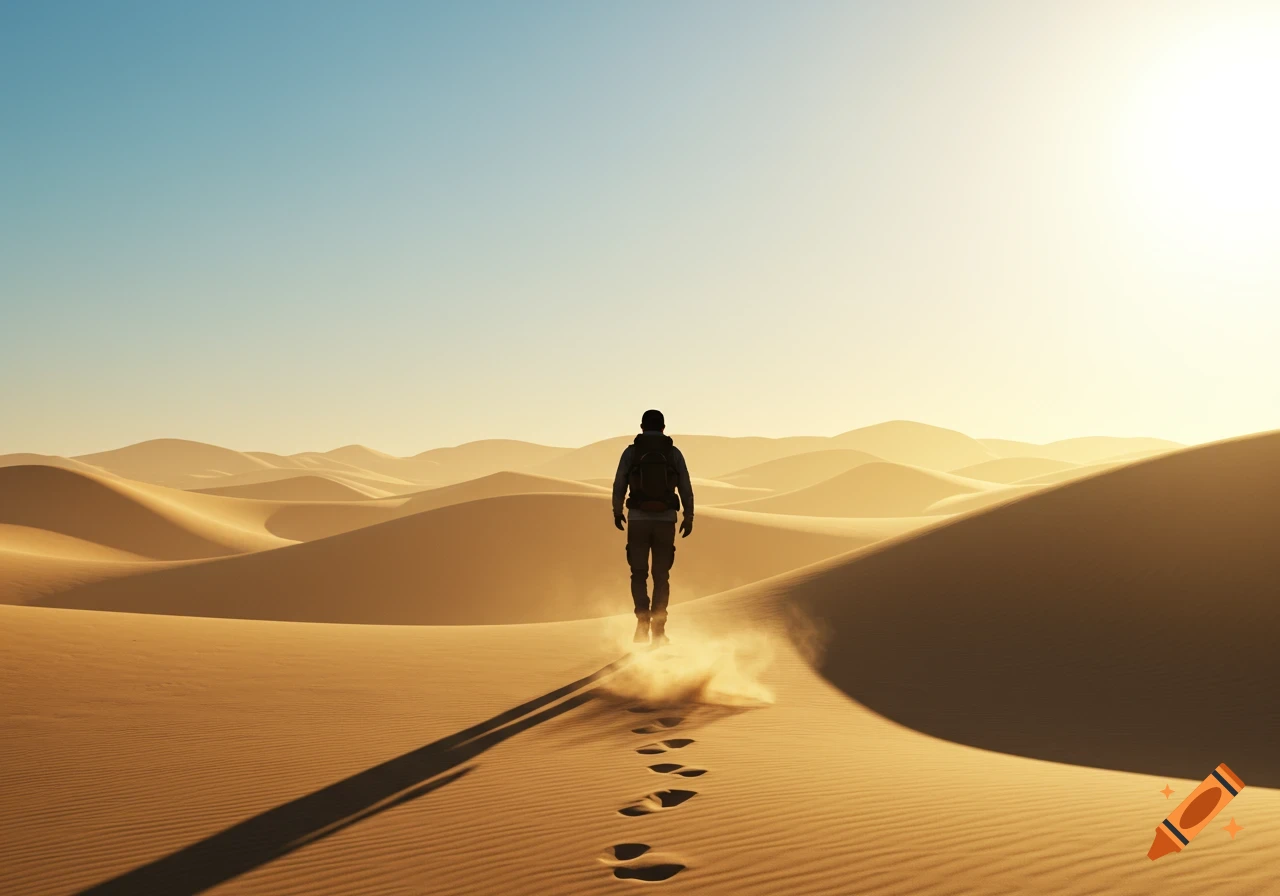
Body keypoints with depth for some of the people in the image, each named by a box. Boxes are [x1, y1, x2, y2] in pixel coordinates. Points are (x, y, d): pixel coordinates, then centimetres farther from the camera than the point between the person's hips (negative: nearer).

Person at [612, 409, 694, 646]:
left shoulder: (630, 452, -3)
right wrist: (689, 518, 12)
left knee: (639, 574, 12)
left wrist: (617, 513, 17)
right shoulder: (674, 453, 0)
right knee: (661, 577, 11)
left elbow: (619, 486, 1)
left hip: (638, 520, -1)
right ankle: (658, 629, 5)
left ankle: (643, 620, -9)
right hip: (665, 521, 1)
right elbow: (685, 489, 0)